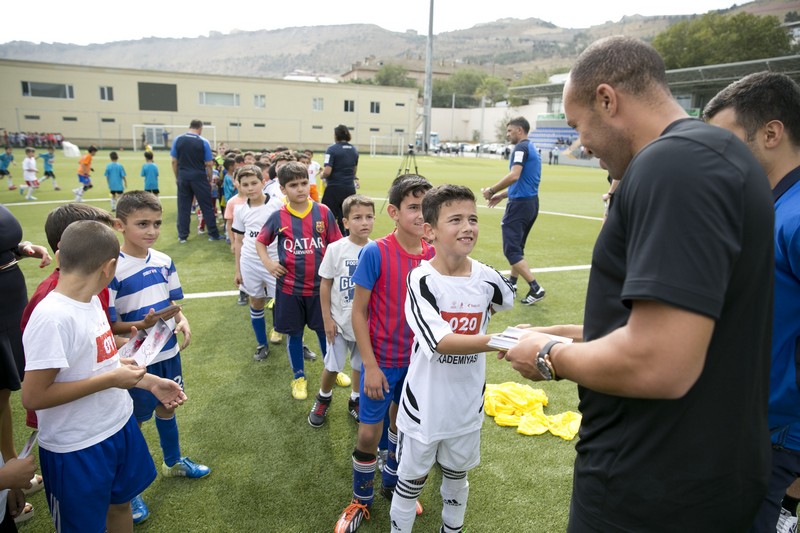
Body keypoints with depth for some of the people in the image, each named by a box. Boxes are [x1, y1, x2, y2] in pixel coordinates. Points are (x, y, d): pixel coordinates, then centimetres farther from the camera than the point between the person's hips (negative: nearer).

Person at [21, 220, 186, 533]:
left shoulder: (91, 300, -1)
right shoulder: (52, 317, -27)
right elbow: (32, 397, -25)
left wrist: (149, 382, 9)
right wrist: (110, 380, -24)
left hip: (120, 426, 8)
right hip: (77, 449, -7)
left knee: (120, 503, 25)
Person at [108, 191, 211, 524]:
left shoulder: (164, 261, -3)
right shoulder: (113, 269, -21)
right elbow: (109, 325, -18)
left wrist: (182, 321, -10)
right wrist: (142, 325, -34)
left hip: (169, 353, 6)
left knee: (166, 407, 24)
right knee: (134, 421, 10)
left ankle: (173, 462, 48)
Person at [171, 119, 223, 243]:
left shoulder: (177, 140, 2)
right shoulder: (203, 142, -6)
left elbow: (174, 161, 4)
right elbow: (209, 164, -6)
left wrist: (177, 177, 14)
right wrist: (210, 179, 5)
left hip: (183, 177, 3)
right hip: (199, 177, -3)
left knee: (183, 207, 8)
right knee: (206, 206, 4)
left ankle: (182, 235, 11)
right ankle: (213, 234, 9)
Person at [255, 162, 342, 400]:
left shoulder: (323, 212, -6)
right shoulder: (278, 217, -5)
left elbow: (336, 245, 0)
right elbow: (260, 241, 11)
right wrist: (268, 263, -4)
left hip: (320, 285, 0)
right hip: (289, 288, 0)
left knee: (325, 330, 14)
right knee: (294, 333, 14)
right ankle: (298, 377, 33)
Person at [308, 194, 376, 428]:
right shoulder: (336, 249, -12)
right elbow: (325, 285, -6)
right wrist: (327, 319, -6)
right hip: (340, 320, -1)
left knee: (361, 364, 16)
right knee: (332, 366, 9)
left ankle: (356, 401, 39)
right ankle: (323, 399, 37)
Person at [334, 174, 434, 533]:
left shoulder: (433, 255, -7)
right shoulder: (375, 253, -18)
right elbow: (358, 312, -13)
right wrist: (370, 366, -14)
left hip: (417, 359, 4)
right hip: (382, 359, -4)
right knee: (369, 432, 8)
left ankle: (392, 483, 46)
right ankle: (361, 500, 33)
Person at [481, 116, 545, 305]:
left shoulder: (521, 147, -12)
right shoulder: (532, 149, 17)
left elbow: (514, 176, -26)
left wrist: (492, 190, -17)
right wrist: (502, 195, 22)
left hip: (520, 204, -10)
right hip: (531, 202, 10)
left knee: (511, 249, -7)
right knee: (517, 247, 20)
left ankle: (535, 288, -11)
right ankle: (512, 283, 30)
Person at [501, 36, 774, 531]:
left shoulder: (673, 163, -23)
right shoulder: (715, 154, 10)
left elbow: (658, 367, -31)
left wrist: (551, 357, -14)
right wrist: (577, 335, 13)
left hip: (652, 492, -9)